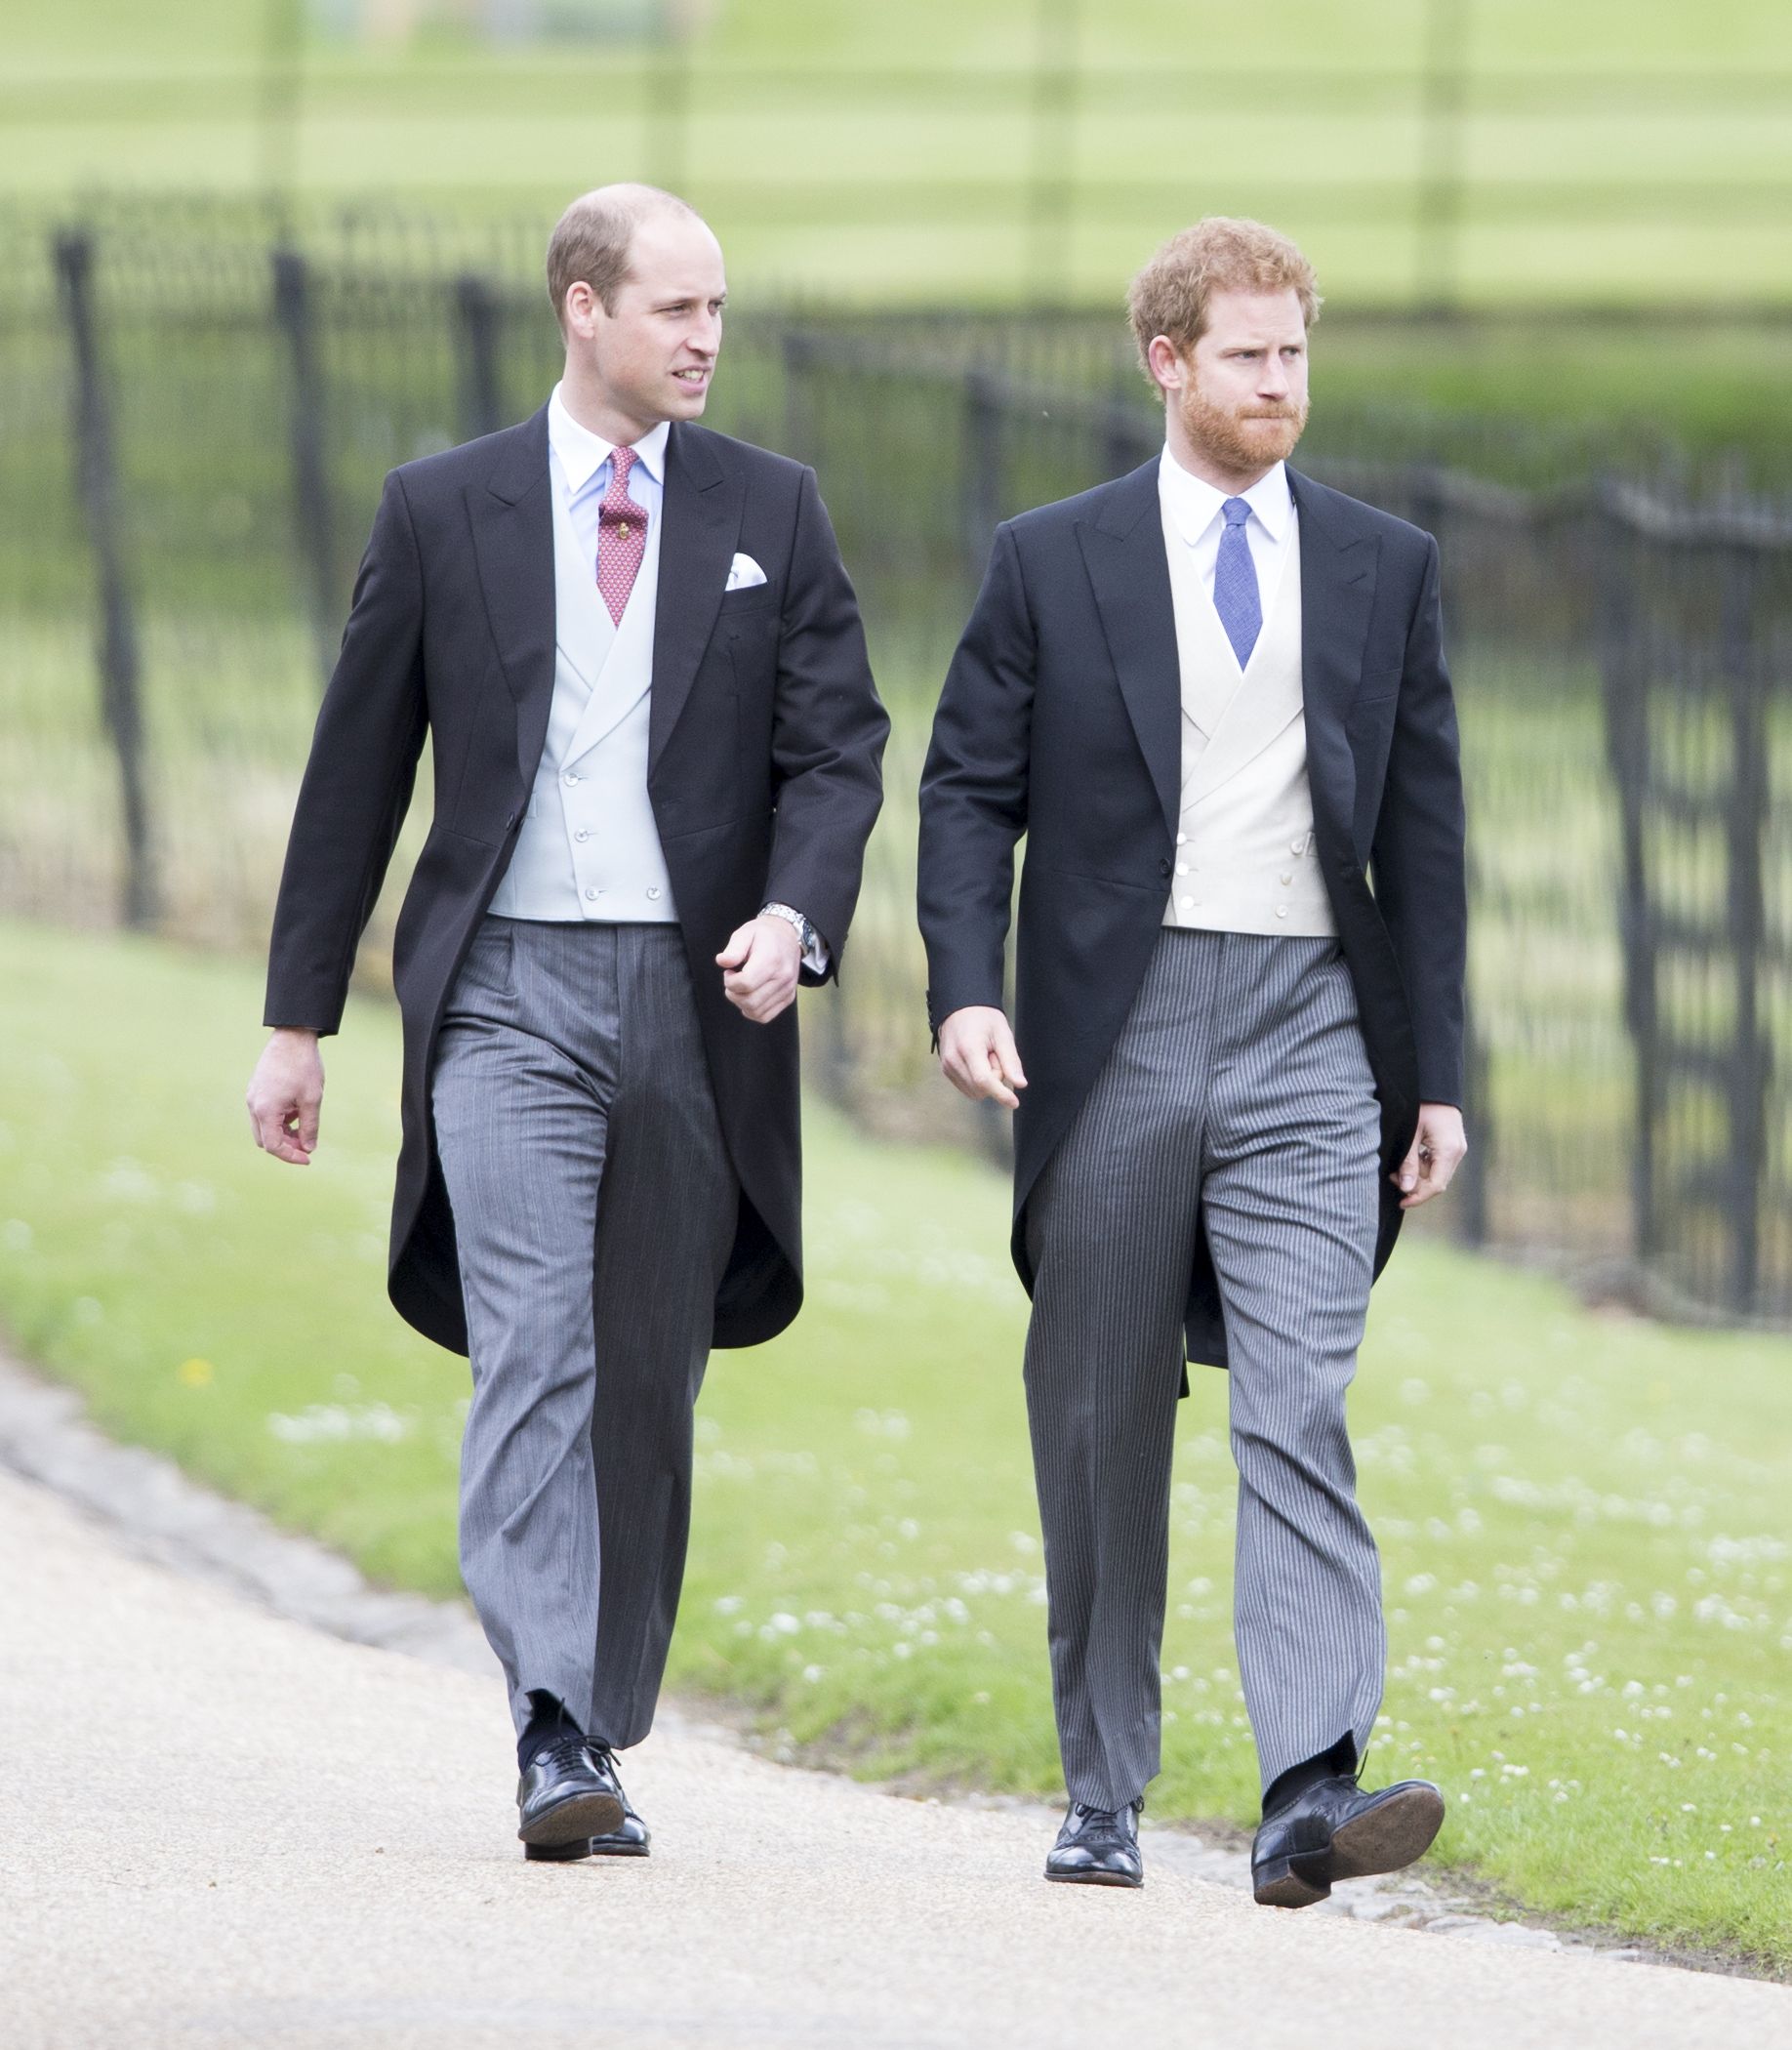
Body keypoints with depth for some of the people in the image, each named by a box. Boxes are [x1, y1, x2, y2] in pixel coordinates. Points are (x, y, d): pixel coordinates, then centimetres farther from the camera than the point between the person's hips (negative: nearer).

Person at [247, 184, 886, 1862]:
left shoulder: (768, 514, 8)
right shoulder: (443, 512, 4)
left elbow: (837, 747, 4)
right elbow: (355, 774, 8)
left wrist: (795, 914, -17)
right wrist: (298, 1020, 8)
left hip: (697, 998, 2)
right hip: (509, 987, -2)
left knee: (651, 1379, 7)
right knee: (535, 1355, -16)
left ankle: (607, 1741, 17)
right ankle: (552, 1738, -24)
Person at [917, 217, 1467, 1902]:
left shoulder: (1384, 567, 10)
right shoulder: (1053, 562, 5)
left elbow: (1422, 827, 12)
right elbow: (968, 794, 4)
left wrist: (1437, 1073, 8)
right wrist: (966, 992, -12)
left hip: (1310, 1032, 0)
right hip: (1115, 1031, 0)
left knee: (1298, 1409, -14)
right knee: (1101, 1428, 6)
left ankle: (1311, 1792, -24)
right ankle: (1103, 1794, 17)